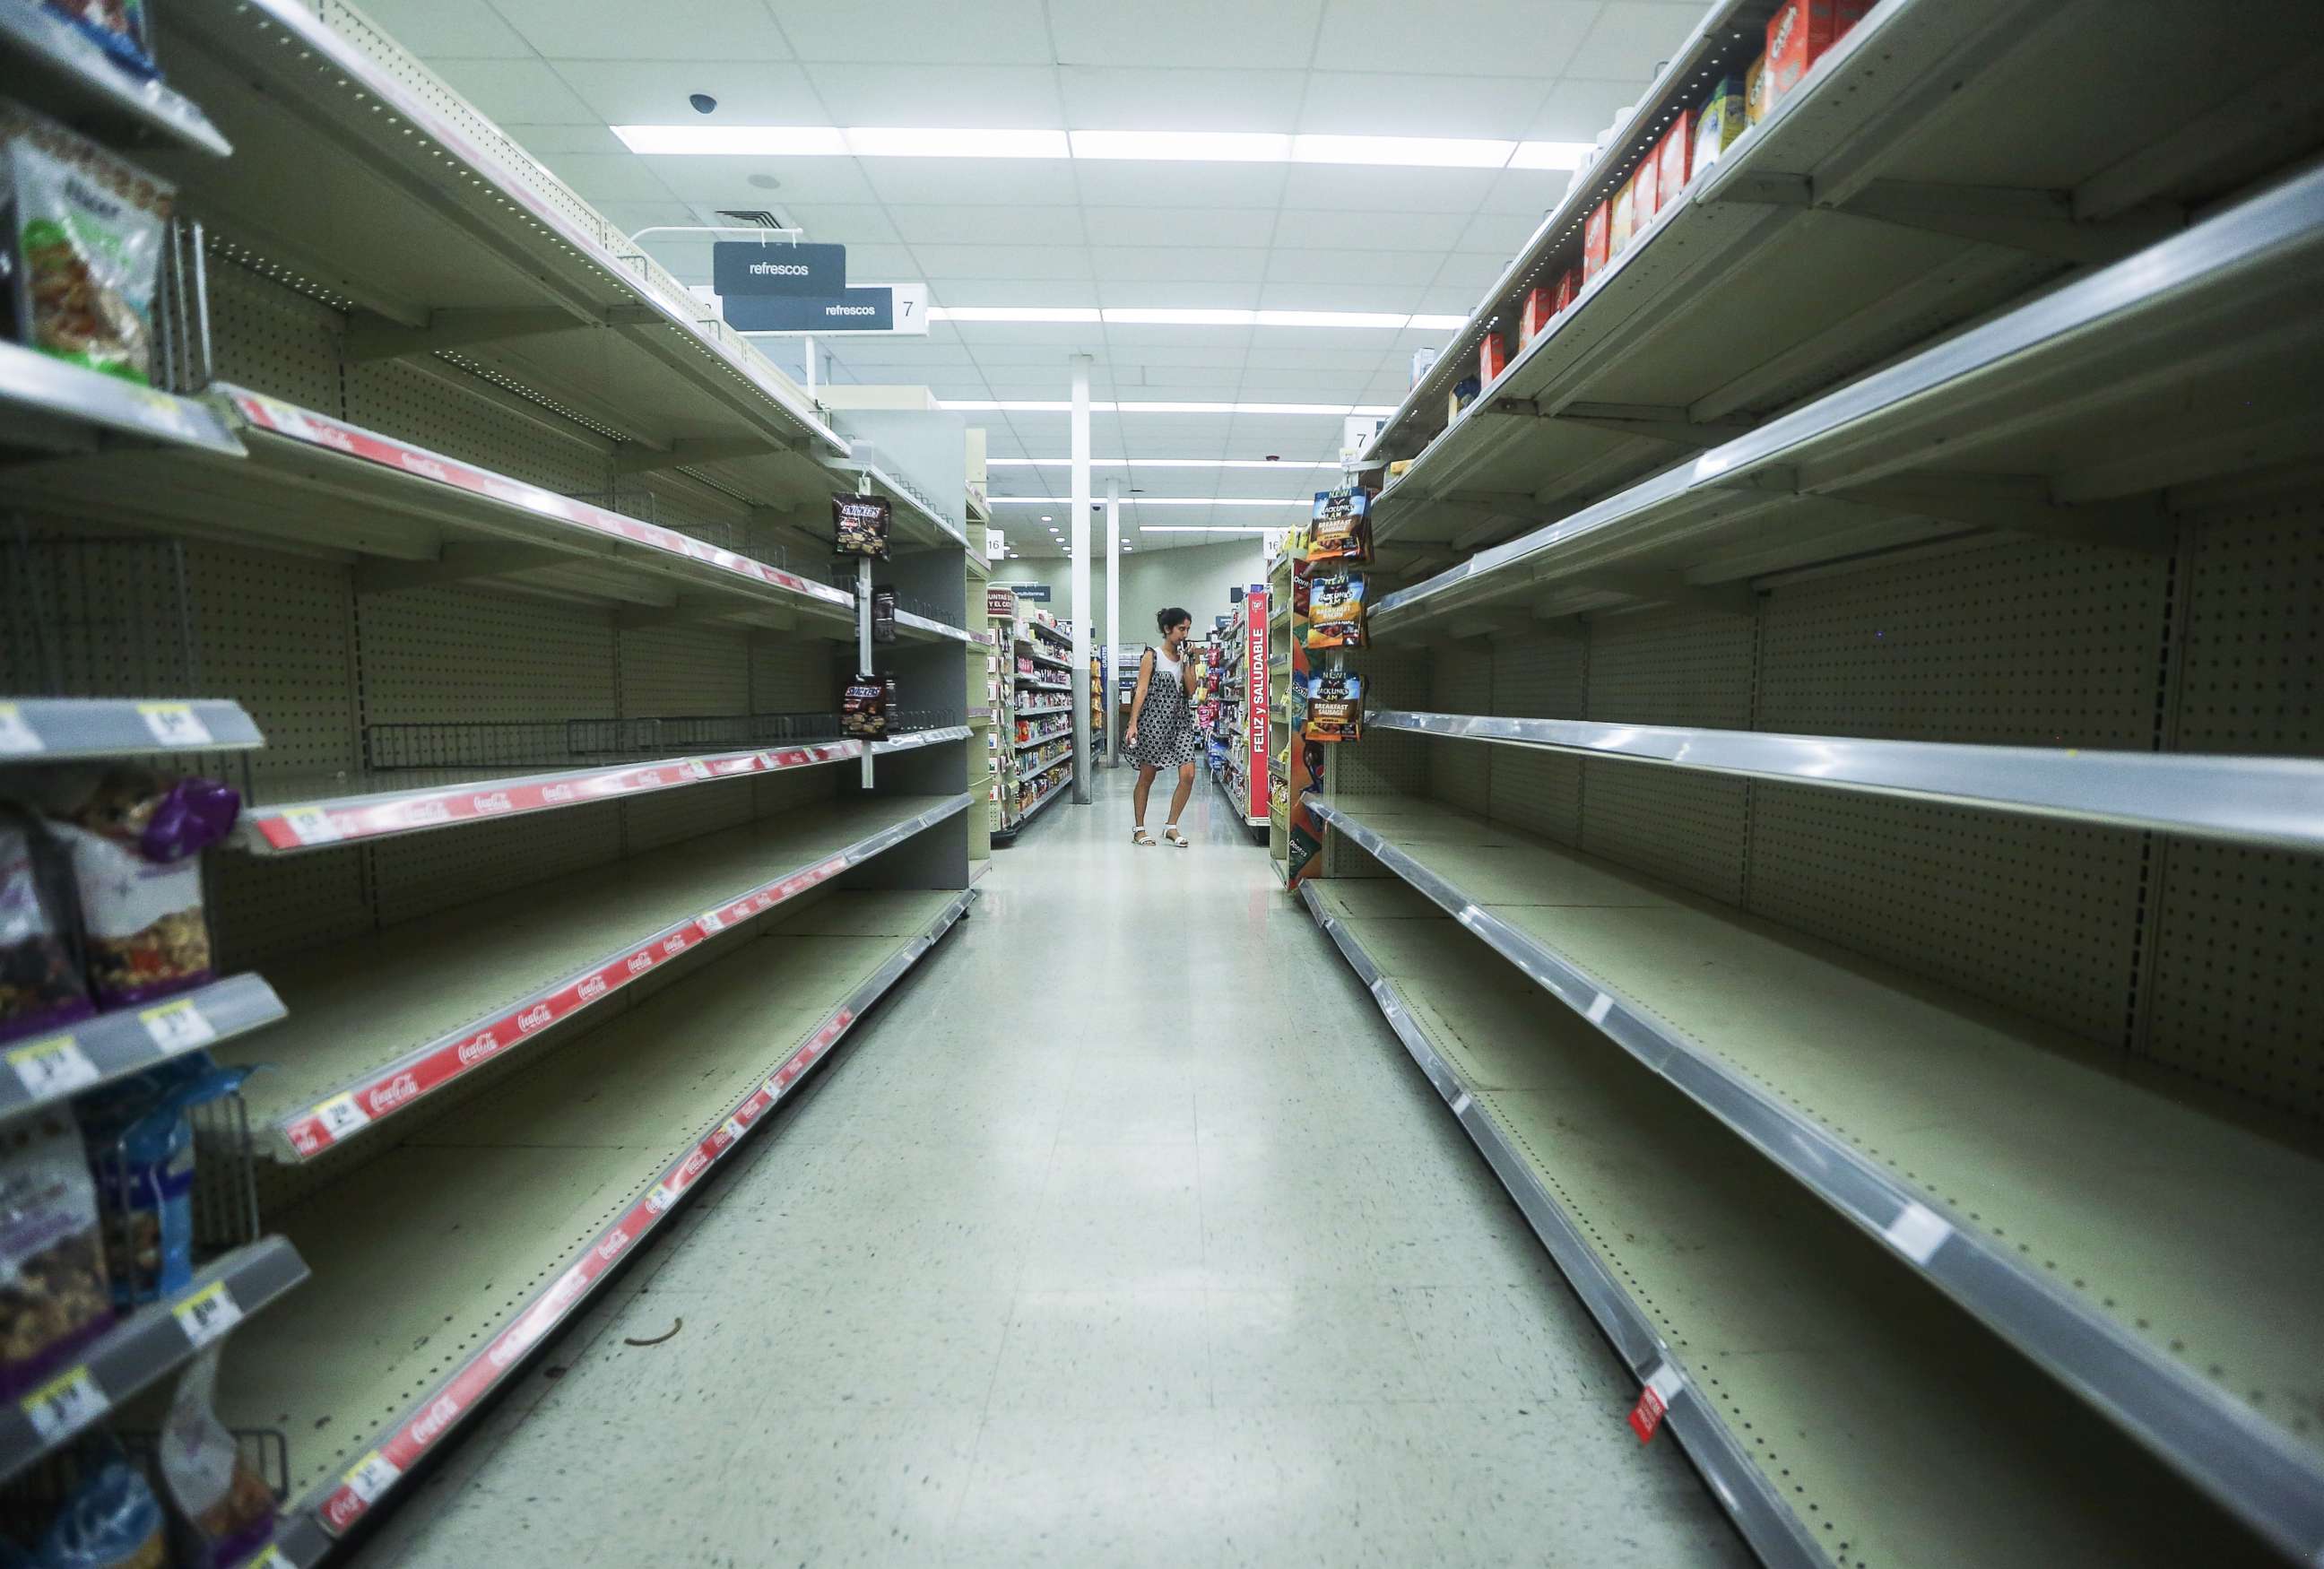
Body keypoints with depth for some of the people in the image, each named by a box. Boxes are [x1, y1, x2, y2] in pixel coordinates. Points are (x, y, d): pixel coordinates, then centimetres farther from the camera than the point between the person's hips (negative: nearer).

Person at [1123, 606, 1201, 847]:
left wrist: (1185, 662, -3)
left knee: (1188, 775, -7)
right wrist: (1133, 723, -15)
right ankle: (1139, 829, 18)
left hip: (1180, 721, 5)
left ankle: (1171, 826, 7)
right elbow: (1141, 691, -8)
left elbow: (1191, 690, 3)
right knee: (1147, 776, 5)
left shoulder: (1184, 656, 11)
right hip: (1154, 720, -5)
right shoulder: (1151, 656, -3)